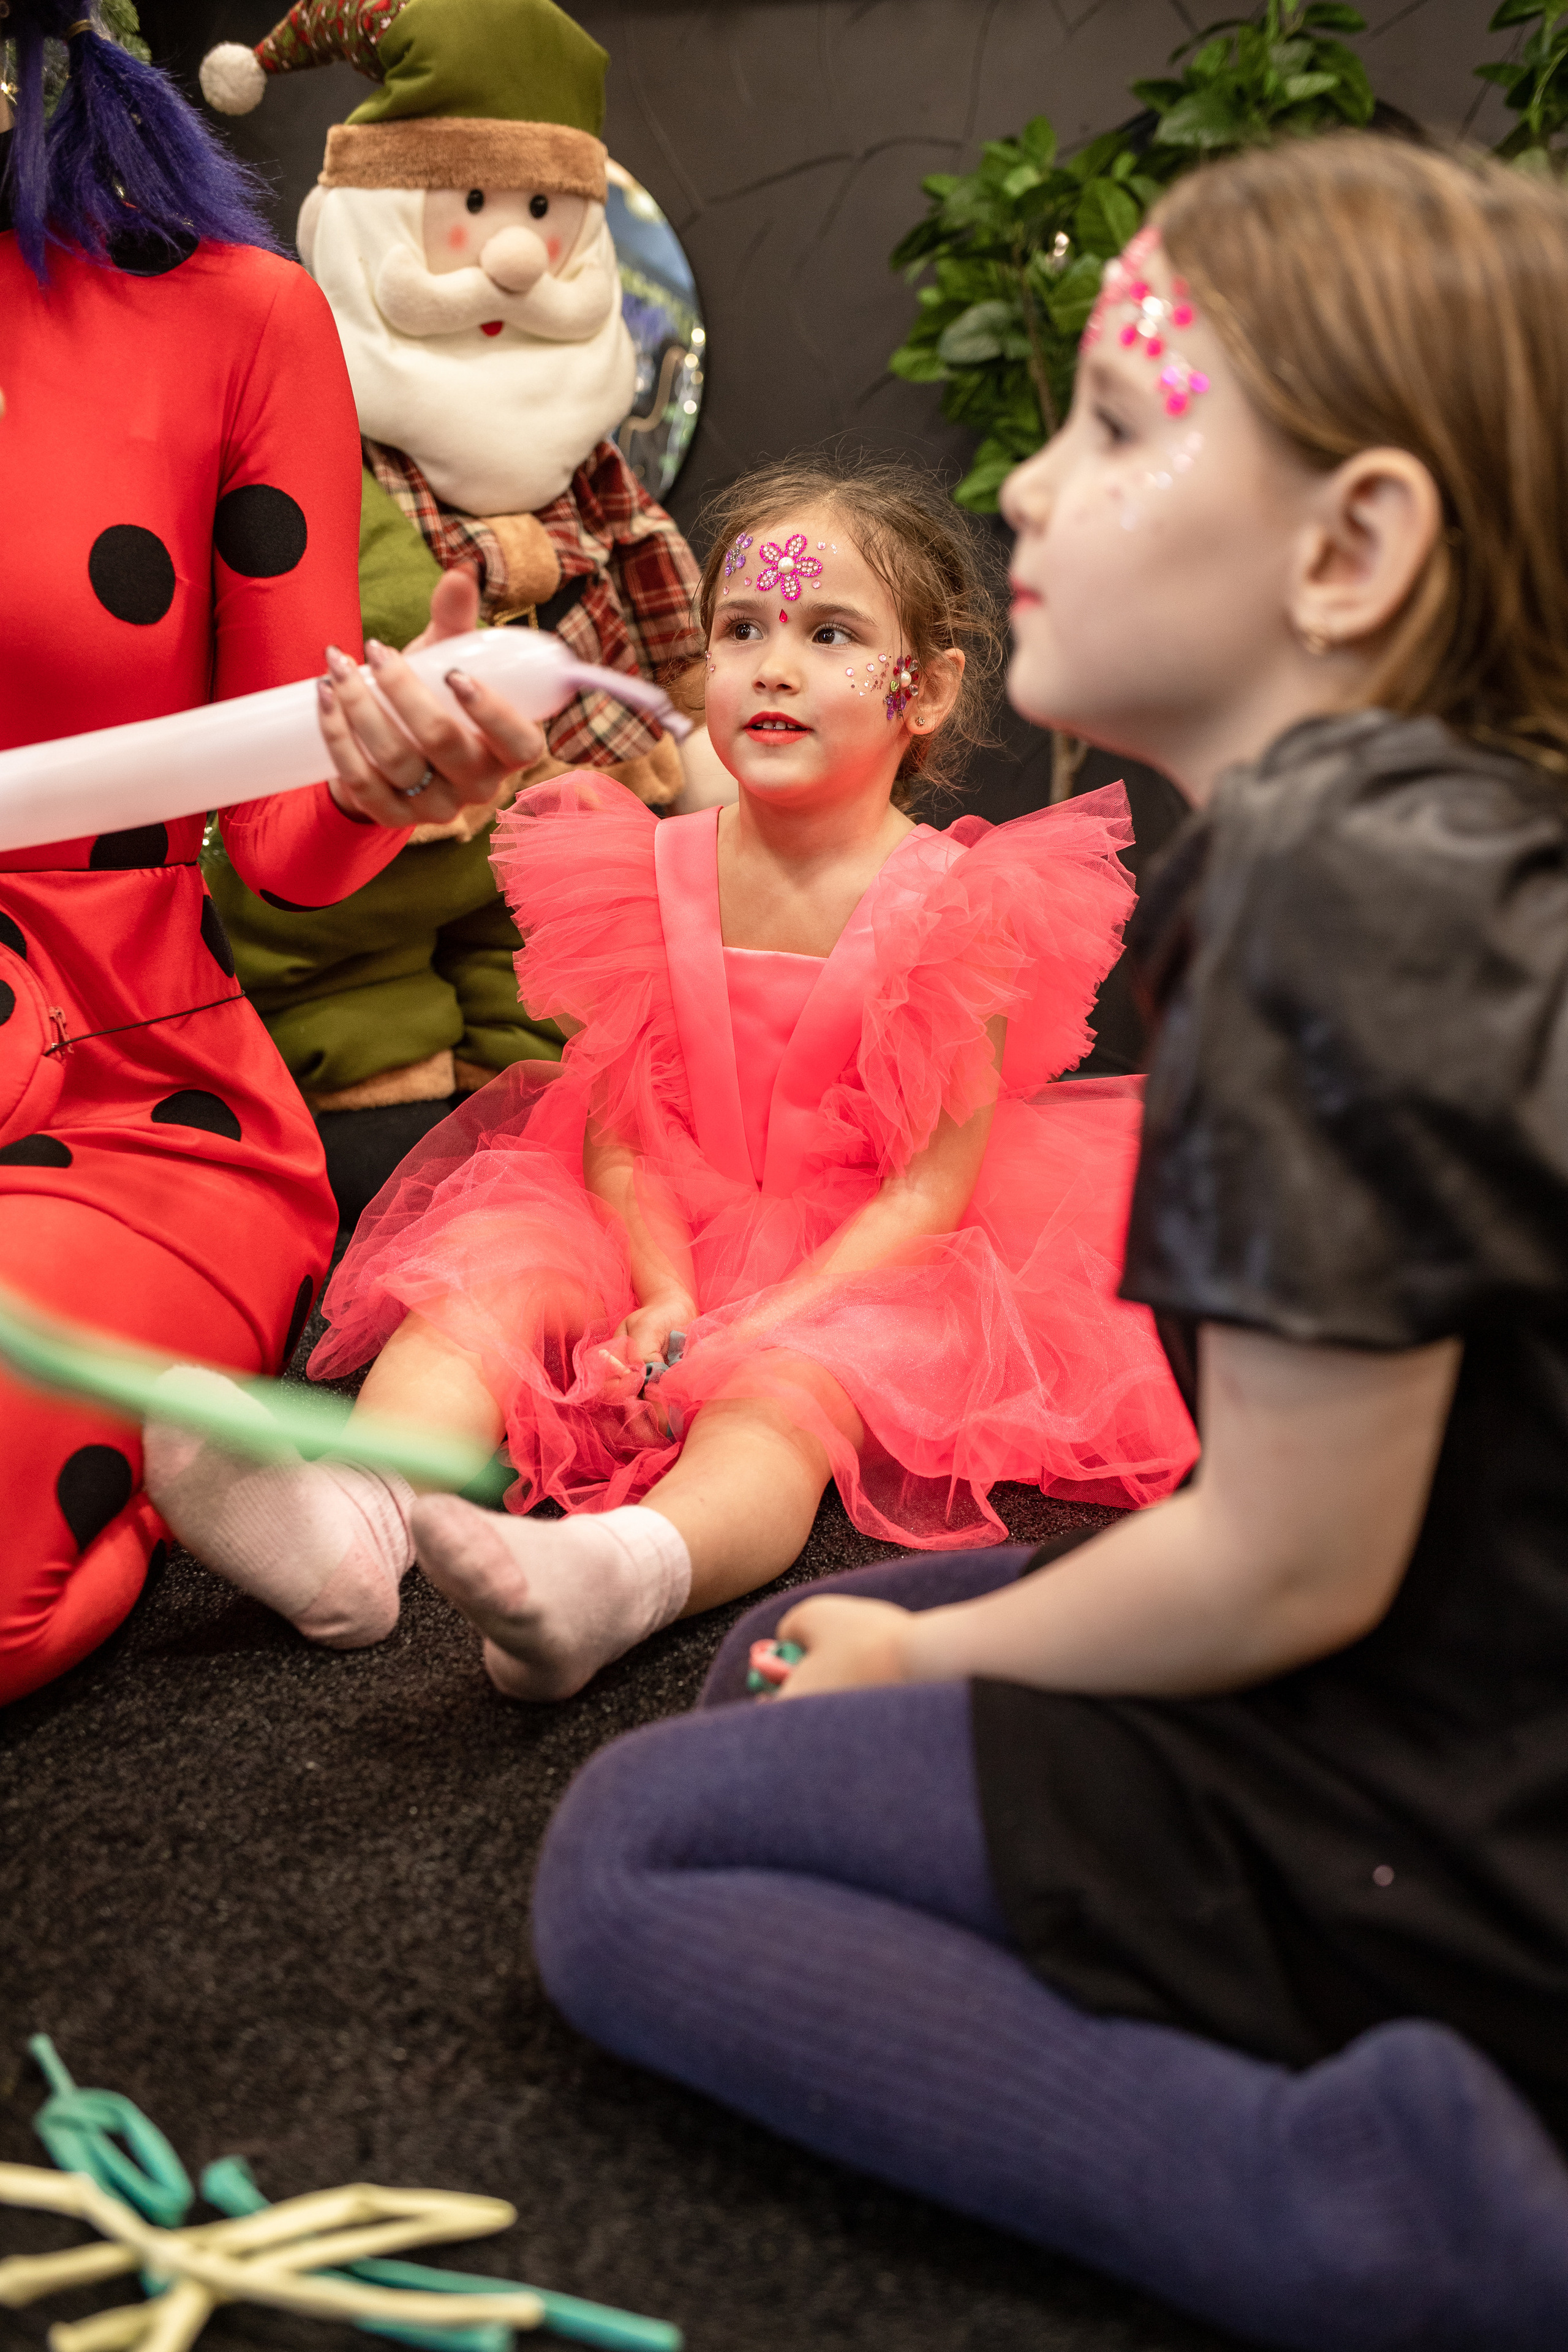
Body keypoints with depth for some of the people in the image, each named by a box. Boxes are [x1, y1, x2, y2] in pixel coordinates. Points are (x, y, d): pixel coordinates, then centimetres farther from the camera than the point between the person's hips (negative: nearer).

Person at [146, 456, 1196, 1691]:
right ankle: (356, 1511, -46)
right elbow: (619, 1134, -1)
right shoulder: (654, 876, 2)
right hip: (657, 1249, 4)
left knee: (787, 1384, -33)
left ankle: (624, 1569, -63)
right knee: (494, 1262, -21)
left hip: (858, 1270, -4)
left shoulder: (959, 910, -8)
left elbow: (933, 1185, -11)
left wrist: (760, 1323, -22)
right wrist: (669, 1298, -19)